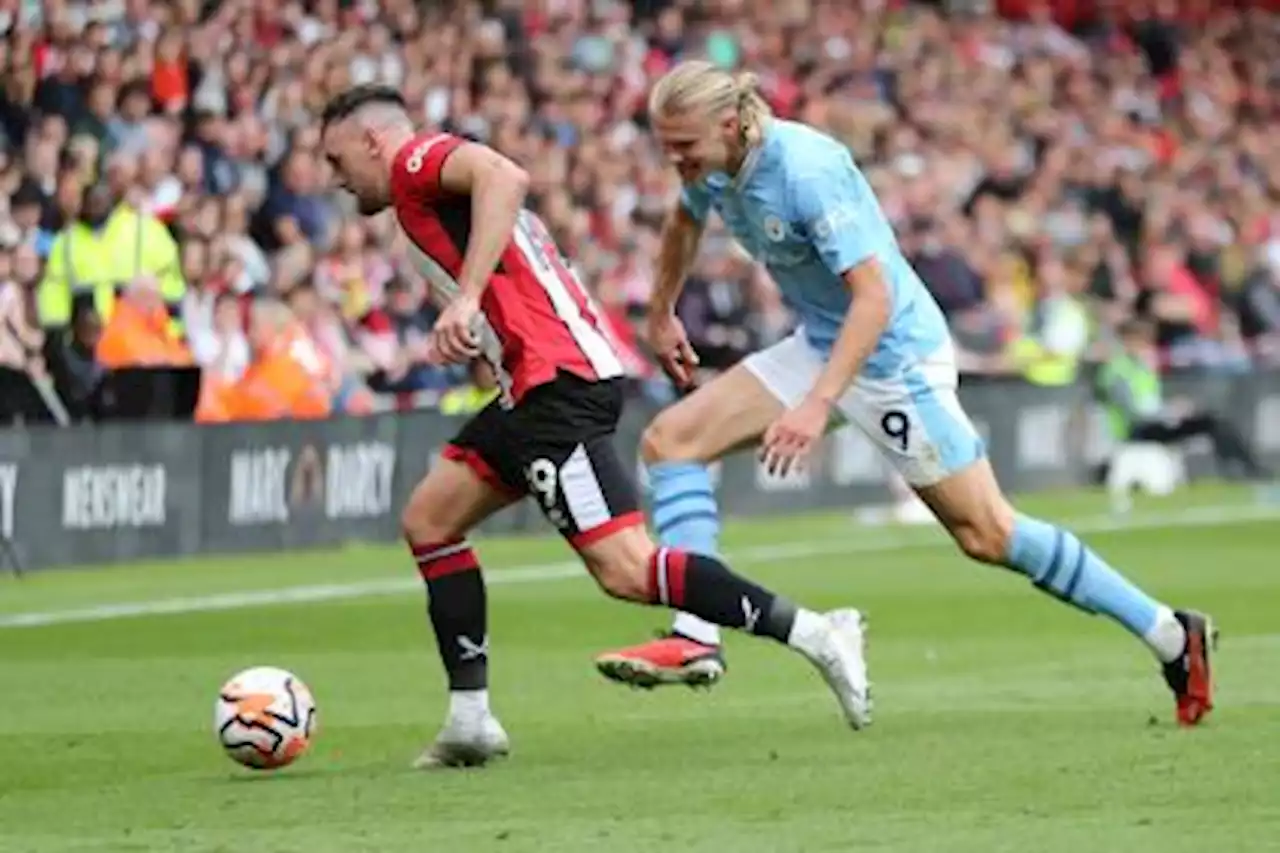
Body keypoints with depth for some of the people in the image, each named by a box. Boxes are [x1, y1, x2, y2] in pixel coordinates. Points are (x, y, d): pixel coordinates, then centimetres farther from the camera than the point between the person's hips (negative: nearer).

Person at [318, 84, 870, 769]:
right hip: (537, 386, 11)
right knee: (428, 521, 14)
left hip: (556, 380, -11)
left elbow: (504, 176, -23)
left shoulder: (417, 160, -1)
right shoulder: (428, 187, 28)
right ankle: (469, 721, 12)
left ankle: (814, 634, -16)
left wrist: (465, 298, -28)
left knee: (624, 569, -16)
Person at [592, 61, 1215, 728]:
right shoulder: (713, 168, -3)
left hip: (894, 353, -9)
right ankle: (696, 638, -12)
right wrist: (661, 314, 31)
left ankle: (1171, 637, 5)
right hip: (820, 346, 9)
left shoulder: (807, 170, -28)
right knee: (670, 439, -4)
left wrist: (817, 404, -40)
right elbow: (685, 220, 24)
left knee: (987, 534, -6)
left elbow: (874, 298, -32)